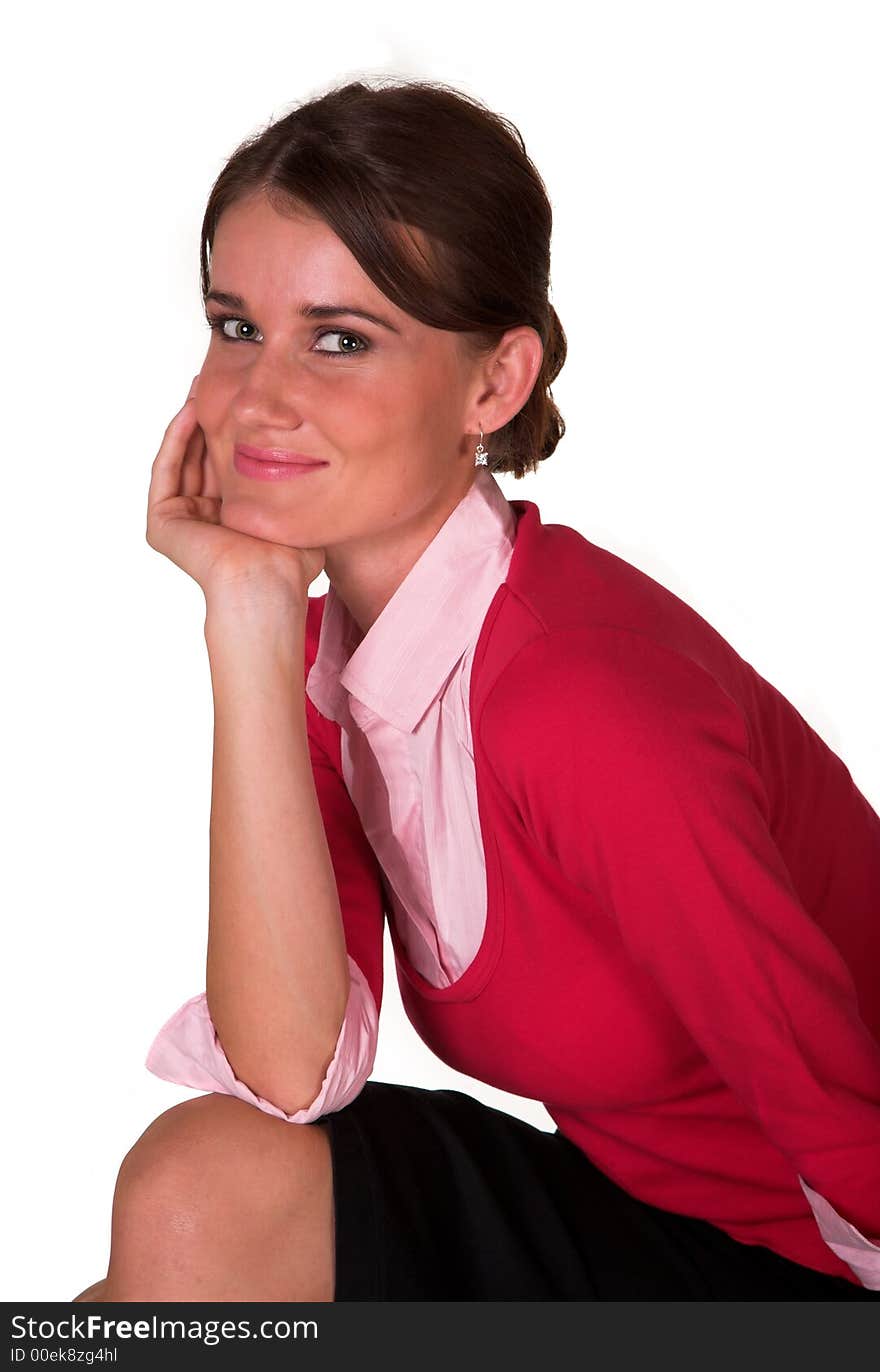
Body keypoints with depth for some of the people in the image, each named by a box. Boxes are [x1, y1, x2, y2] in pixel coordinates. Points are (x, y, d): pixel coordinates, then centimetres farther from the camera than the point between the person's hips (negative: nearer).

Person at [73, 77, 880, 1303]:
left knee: (203, 1200, -20)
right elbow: (290, 1073, -17)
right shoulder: (324, 645, -3)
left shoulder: (583, 703, -26)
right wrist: (249, 612, -18)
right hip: (635, 1211, 7)